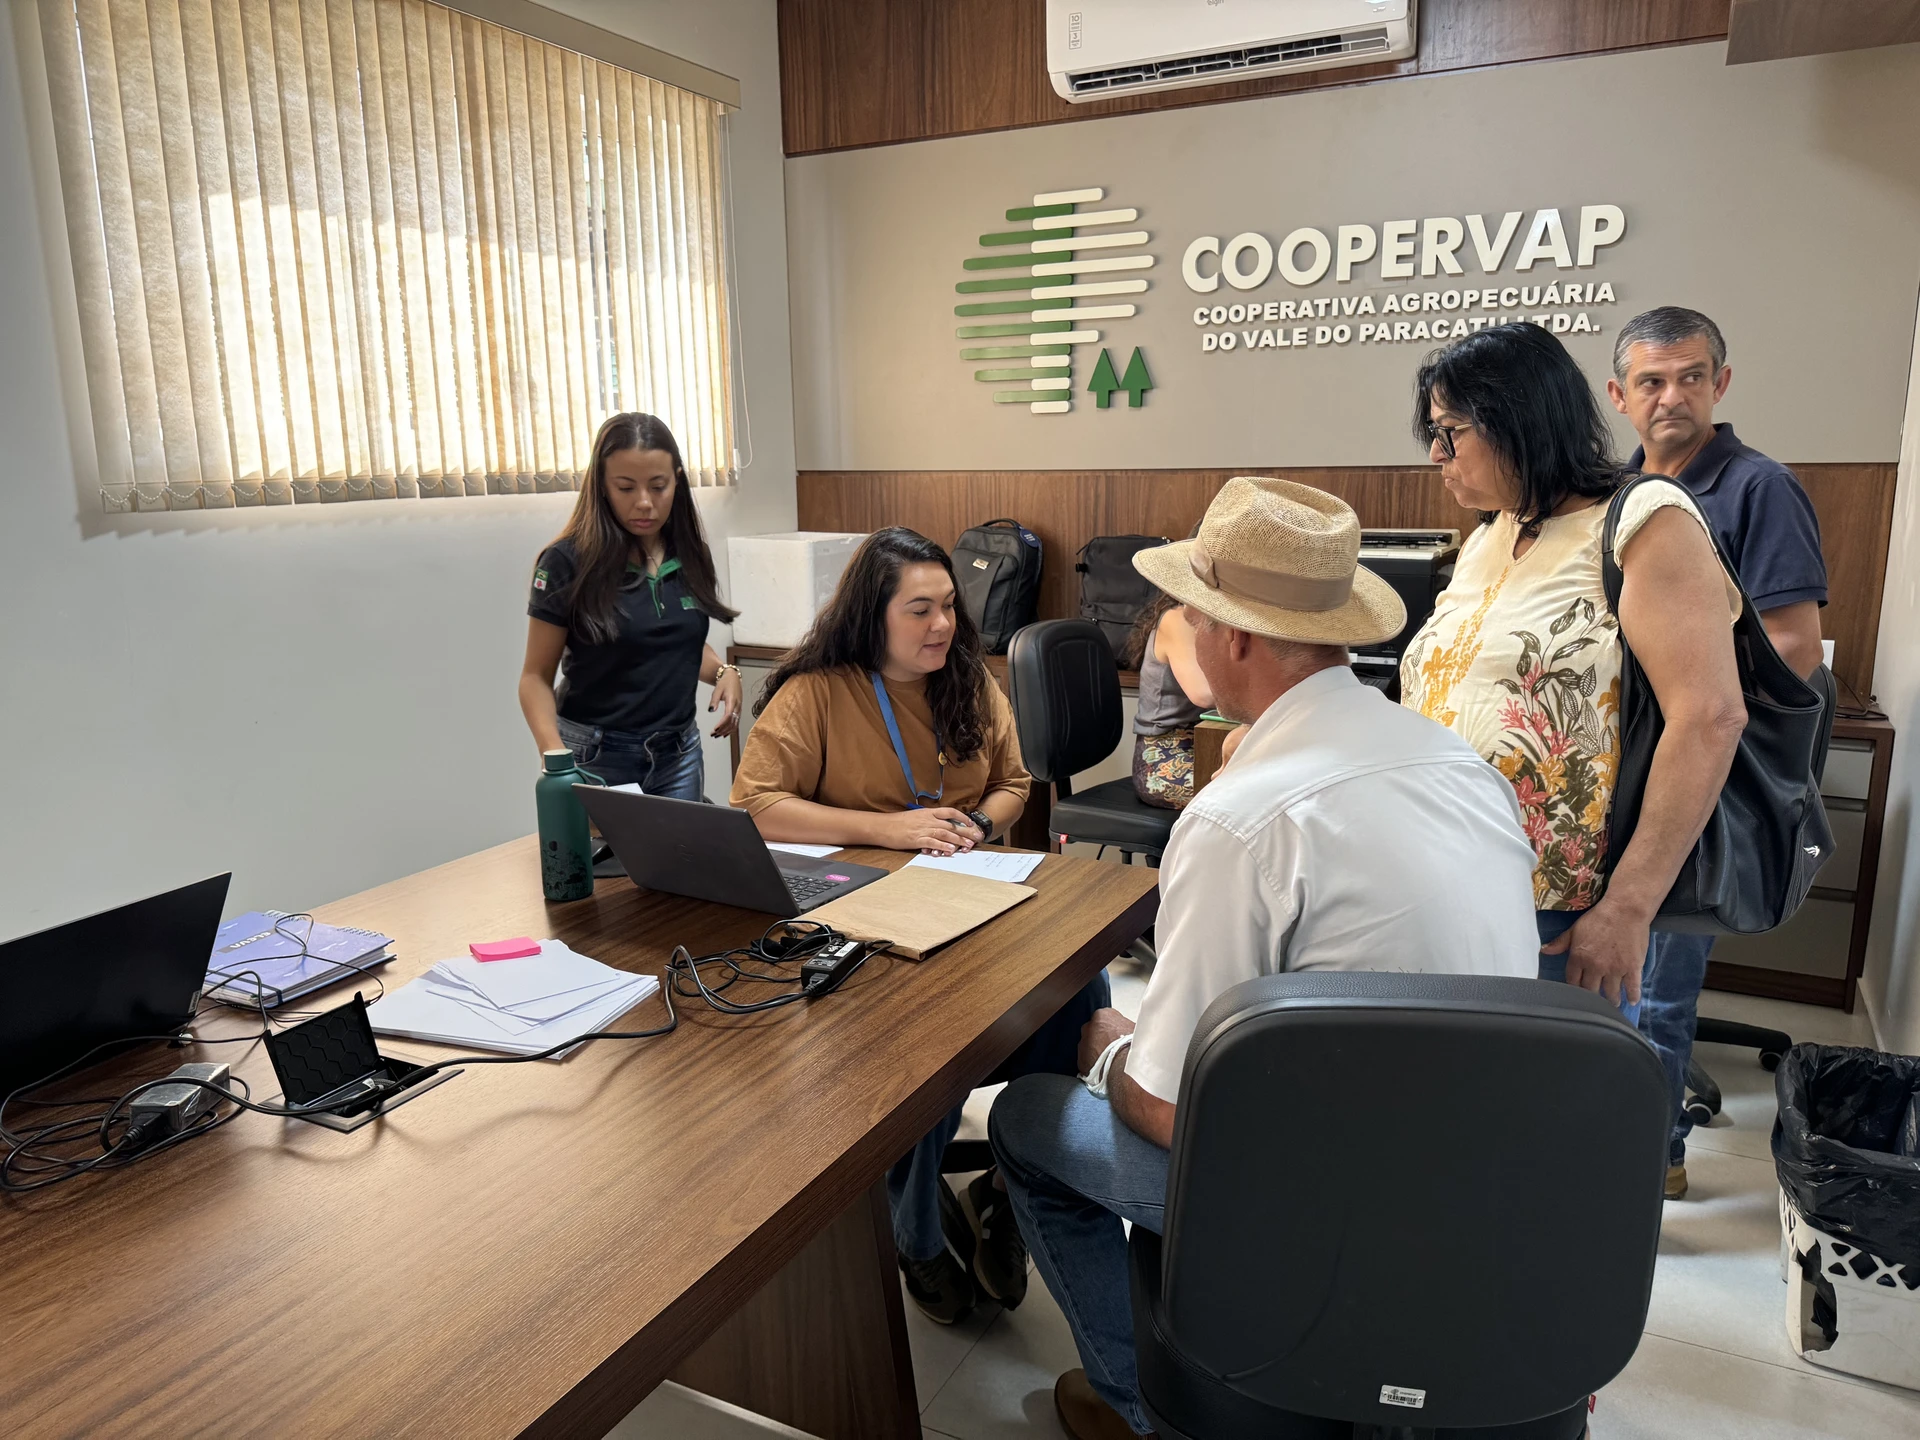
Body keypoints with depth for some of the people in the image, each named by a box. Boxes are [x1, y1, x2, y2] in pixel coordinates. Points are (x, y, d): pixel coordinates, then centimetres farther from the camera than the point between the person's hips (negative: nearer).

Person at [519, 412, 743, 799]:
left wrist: (723, 672, -4)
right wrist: (555, 754, -25)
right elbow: (536, 676, -8)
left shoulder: (692, 556, 1)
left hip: (679, 751, 4)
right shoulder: (567, 562, -12)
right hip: (596, 756, -4)